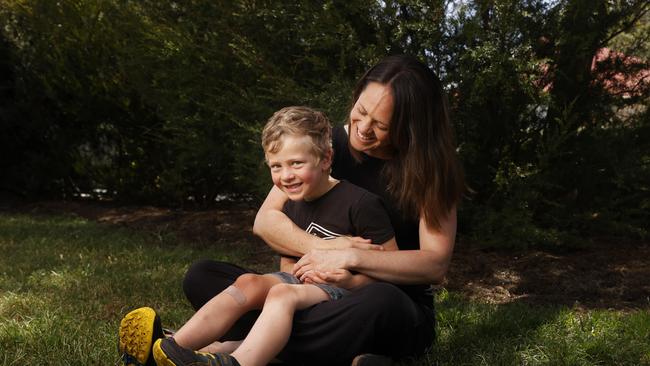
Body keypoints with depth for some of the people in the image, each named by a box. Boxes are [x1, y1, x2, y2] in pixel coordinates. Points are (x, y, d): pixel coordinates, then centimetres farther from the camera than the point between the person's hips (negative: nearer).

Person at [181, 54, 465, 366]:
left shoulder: (428, 166, -9)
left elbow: (436, 263, -16)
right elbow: (265, 221, -4)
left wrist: (351, 258, -26)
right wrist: (324, 248, -21)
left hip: (397, 310, -3)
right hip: (318, 295, 4)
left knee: (380, 301, -41)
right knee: (201, 276, -16)